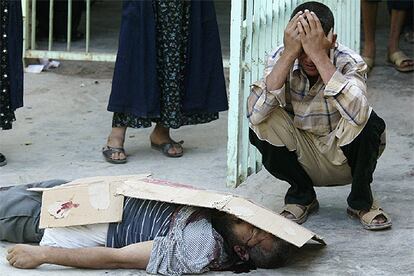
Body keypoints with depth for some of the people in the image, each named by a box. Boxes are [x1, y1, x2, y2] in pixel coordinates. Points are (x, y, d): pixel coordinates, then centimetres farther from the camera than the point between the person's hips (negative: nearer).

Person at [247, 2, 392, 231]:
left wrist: (319, 56, -43)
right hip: (303, 157, 2)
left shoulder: (349, 63, -23)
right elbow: (254, 114, -33)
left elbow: (358, 114, -45)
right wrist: (289, 55, -36)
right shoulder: (281, 58, -17)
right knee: (261, 126, -25)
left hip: (344, 155, -2)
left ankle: (361, 200, -5)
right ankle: (302, 195, 0)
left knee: (370, 124, -32)